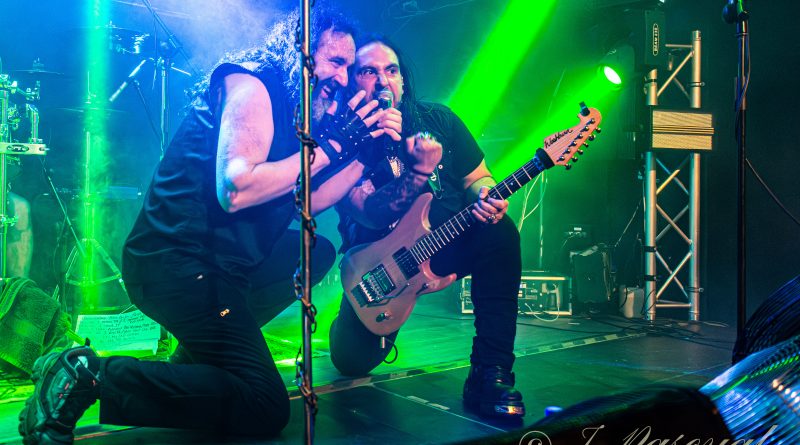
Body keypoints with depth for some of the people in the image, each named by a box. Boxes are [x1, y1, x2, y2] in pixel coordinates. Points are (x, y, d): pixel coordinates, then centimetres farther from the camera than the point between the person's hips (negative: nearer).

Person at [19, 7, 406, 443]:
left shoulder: (292, 101, 18)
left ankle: (221, 337, 10)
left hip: (221, 258, 9)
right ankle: (88, 374, -11)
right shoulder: (251, 83, -9)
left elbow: (308, 200, 16)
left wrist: (367, 149, 11)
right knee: (265, 407, -11)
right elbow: (236, 190, -23)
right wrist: (331, 146, -14)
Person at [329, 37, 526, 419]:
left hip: (446, 244, 2)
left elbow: (477, 177, 6)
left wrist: (485, 198, -18)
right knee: (352, 358, -12)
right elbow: (370, 214, -22)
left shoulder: (437, 119, 0)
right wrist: (419, 172, -36)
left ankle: (491, 372, -23)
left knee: (499, 232, -30)